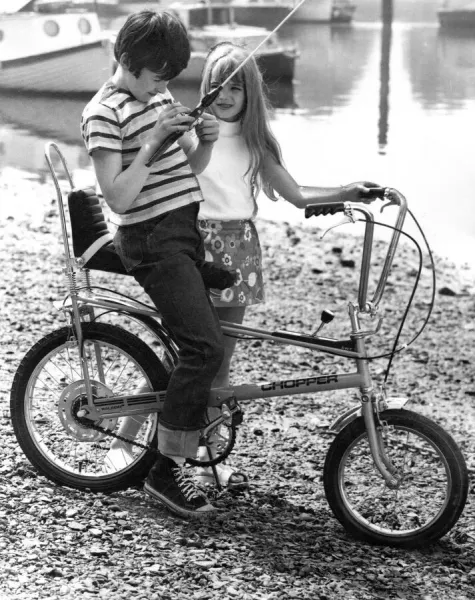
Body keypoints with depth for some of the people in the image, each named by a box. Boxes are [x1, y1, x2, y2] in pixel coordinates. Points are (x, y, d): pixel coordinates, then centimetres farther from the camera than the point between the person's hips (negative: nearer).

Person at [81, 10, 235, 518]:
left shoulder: (159, 97, 14)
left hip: (190, 227, 9)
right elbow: (118, 196, -20)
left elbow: (189, 168, 18)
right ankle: (166, 471, -9)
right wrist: (152, 141, -26)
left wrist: (205, 140, -2)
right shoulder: (104, 113, -12)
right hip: (153, 238, -9)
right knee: (205, 347, -17)